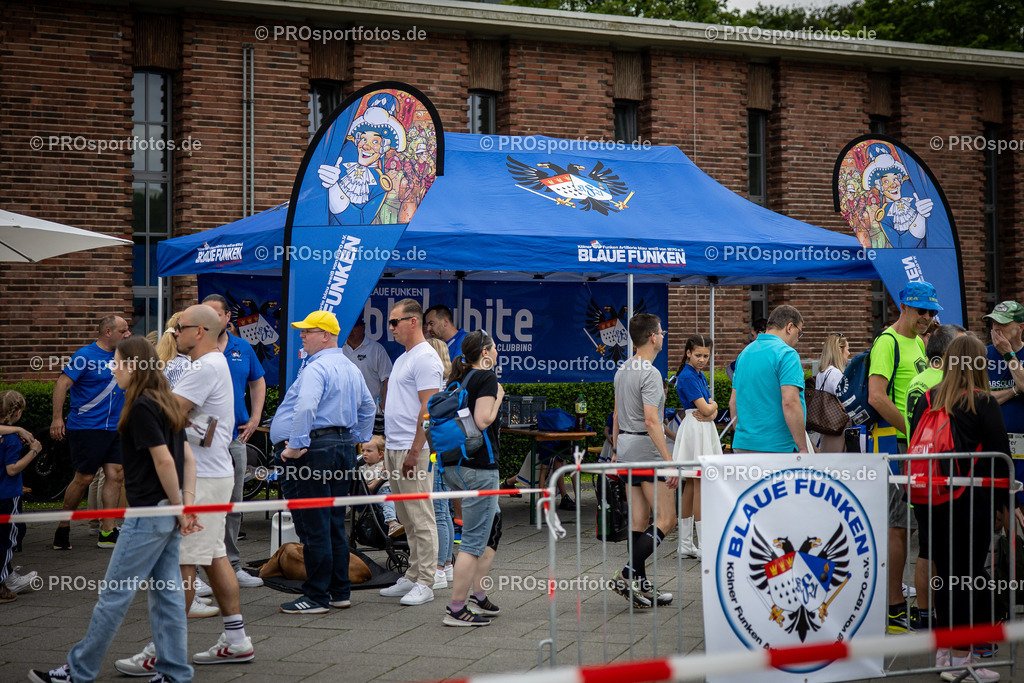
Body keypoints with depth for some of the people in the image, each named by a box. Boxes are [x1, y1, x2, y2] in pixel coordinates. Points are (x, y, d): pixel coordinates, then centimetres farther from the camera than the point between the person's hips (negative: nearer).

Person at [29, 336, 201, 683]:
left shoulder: (140, 407, -16)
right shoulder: (166, 404, 12)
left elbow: (165, 462, -20)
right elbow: (188, 458, 10)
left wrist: (179, 508, -11)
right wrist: (187, 504, 3)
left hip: (149, 513, -9)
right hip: (167, 513, 9)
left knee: (115, 593, 0)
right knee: (167, 591, 10)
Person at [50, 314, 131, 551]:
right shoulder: (86, 355, -10)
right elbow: (63, 383, -13)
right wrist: (57, 418, -17)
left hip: (114, 428, 7)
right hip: (87, 427, -7)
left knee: (116, 475, 0)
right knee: (84, 478, -3)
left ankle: (107, 532, 4)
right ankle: (63, 527, 15)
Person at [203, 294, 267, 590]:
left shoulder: (243, 349, 9)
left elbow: (258, 382, 21)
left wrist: (255, 418, 11)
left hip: (236, 437, 5)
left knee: (233, 505, 12)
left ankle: (232, 566, 22)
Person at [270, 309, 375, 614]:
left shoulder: (316, 368, -15)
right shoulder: (352, 369, 16)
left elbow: (305, 408, -29)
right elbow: (368, 407, 28)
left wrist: (295, 446, -23)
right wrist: (357, 440, 30)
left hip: (313, 451, -10)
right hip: (343, 447, 10)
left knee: (313, 527, -5)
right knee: (335, 524, 15)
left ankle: (317, 597, -1)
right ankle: (340, 591, 20)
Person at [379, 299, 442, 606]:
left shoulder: (425, 358, -13)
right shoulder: (402, 359, 19)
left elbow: (428, 409, -19)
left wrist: (414, 452, -22)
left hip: (413, 450, -10)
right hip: (395, 448, 10)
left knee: (421, 519, -6)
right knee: (408, 520, 13)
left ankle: (425, 583, -3)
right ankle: (412, 577, 19)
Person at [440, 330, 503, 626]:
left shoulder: (458, 379, 14)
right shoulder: (486, 377, -10)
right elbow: (483, 420, -20)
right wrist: (498, 397, -4)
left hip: (453, 466, 9)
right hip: (478, 466, -9)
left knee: (492, 530, 20)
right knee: (474, 539, -5)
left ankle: (477, 596, 22)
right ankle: (456, 608, -4)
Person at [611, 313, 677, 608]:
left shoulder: (622, 370, 12)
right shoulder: (650, 374, -17)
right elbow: (651, 421, -24)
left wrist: (616, 449, 27)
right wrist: (669, 461, -25)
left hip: (627, 449, 9)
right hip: (648, 452, -9)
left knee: (639, 520, 9)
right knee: (666, 520, -5)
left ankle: (640, 584, 10)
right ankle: (628, 574, -12)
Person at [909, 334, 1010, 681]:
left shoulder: (926, 401, 4)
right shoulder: (984, 403, -8)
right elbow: (1000, 452, -4)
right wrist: (1003, 498, 8)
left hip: (934, 500, 5)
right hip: (974, 500, -4)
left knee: (944, 572, 13)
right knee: (971, 574, 0)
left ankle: (944, 651, 21)